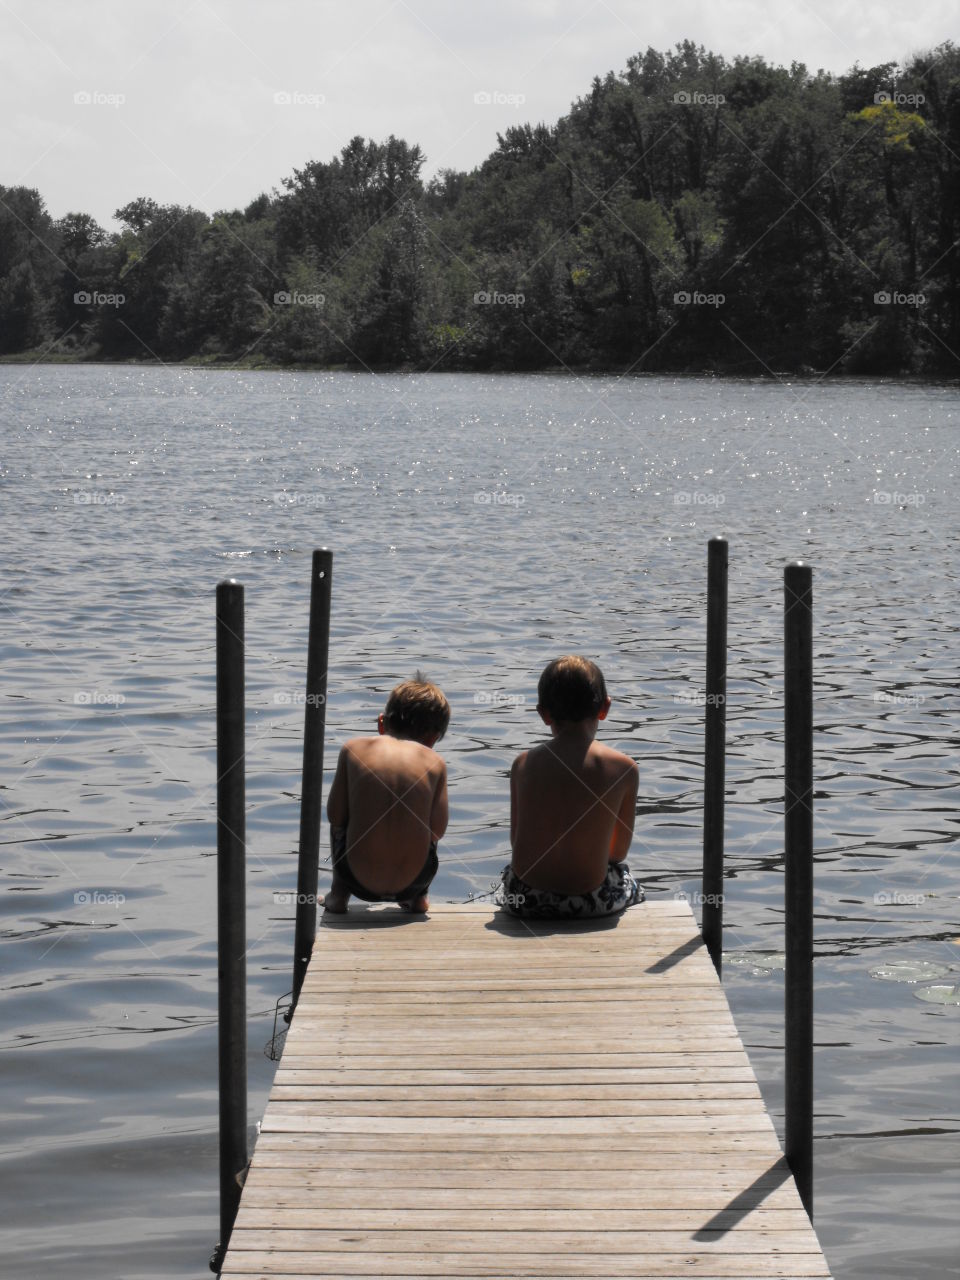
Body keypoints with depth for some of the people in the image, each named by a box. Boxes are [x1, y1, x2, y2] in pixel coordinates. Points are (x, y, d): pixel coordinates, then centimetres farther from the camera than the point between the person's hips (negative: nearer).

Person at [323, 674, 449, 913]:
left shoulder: (353, 748, 0)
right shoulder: (434, 762, 0)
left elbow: (335, 816, 1)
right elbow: (437, 831, -2)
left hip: (358, 881, 0)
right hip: (412, 882, 0)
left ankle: (338, 894, 33)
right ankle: (418, 897, 32)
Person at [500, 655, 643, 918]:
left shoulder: (523, 764, -6)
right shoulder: (624, 768, -9)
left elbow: (516, 842, 2)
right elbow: (619, 850, 0)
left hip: (526, 901, 1)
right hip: (592, 901, -1)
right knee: (631, 885, 34)